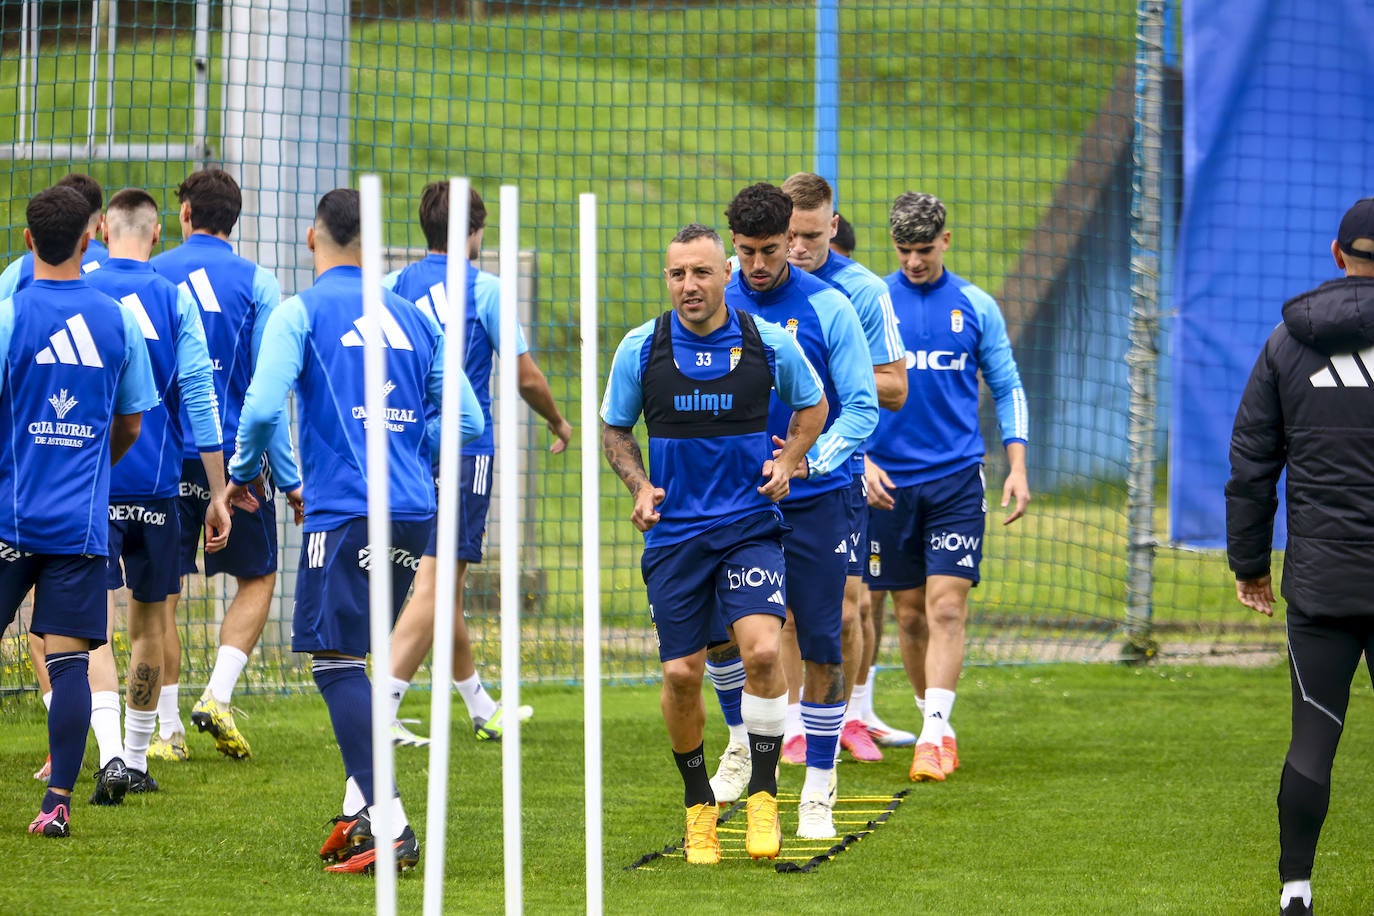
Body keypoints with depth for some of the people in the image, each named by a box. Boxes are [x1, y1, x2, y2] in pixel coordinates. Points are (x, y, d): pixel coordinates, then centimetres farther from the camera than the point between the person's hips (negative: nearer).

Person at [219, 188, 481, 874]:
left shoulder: (301, 312, -1)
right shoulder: (411, 317, 15)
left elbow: (263, 407, -12)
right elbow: (467, 420, 16)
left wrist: (243, 473, 6)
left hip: (345, 510, -6)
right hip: (414, 510, 6)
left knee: (335, 658, -7)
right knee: (353, 657, 18)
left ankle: (389, 827, -17)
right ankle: (362, 809, 14)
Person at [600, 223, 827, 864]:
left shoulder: (767, 343, -2)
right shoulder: (640, 349, -1)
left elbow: (811, 404, 16)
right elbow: (614, 429, 12)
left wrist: (789, 460, -1)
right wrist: (640, 487, -5)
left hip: (750, 523, -1)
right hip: (674, 532, 1)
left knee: (762, 648, -21)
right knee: (682, 674, 0)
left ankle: (762, 794, -7)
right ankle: (697, 801, 22)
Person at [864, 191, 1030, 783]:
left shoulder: (976, 306, 5)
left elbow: (1007, 389, 11)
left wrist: (1017, 468, 3)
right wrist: (861, 460, -8)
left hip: (957, 478, -1)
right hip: (889, 482, 1)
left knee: (947, 607, -12)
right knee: (910, 613, 5)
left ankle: (934, 735, -15)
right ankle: (936, 727, 19)